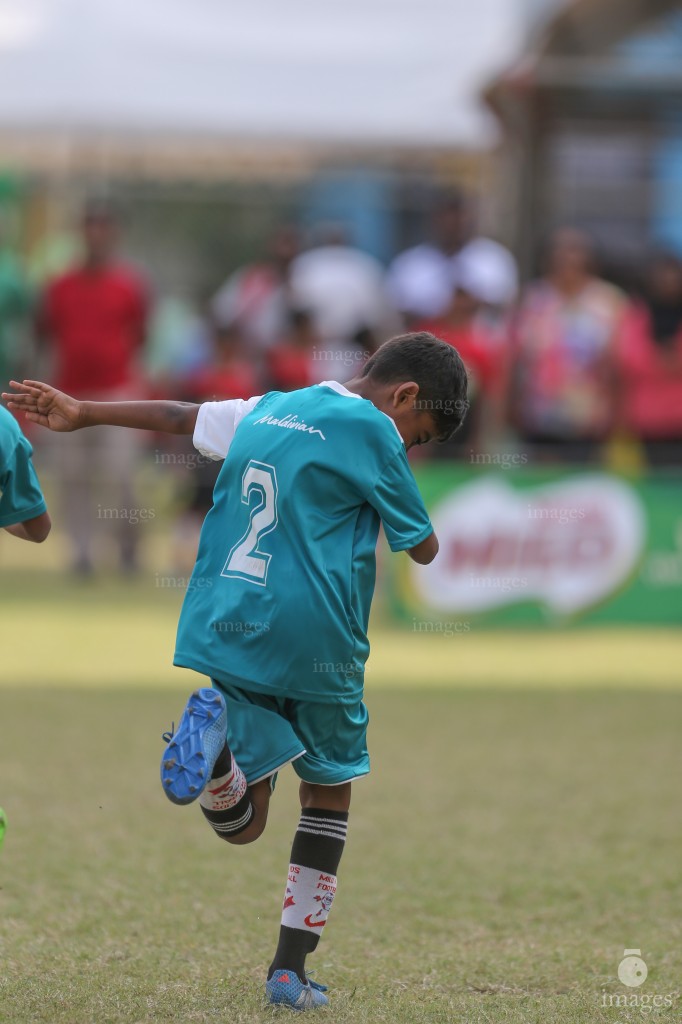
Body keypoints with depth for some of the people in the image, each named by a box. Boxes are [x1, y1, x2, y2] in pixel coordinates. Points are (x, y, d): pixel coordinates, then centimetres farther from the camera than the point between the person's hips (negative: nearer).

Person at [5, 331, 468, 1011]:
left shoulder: (264, 412, 13)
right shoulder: (369, 428, -8)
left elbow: (178, 415, 29)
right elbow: (423, 548, -1)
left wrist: (81, 415, 40)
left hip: (226, 635, 5)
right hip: (313, 640, -5)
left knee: (240, 824, 8)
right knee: (329, 792, 17)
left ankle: (214, 735, -26)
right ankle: (290, 968, 10)